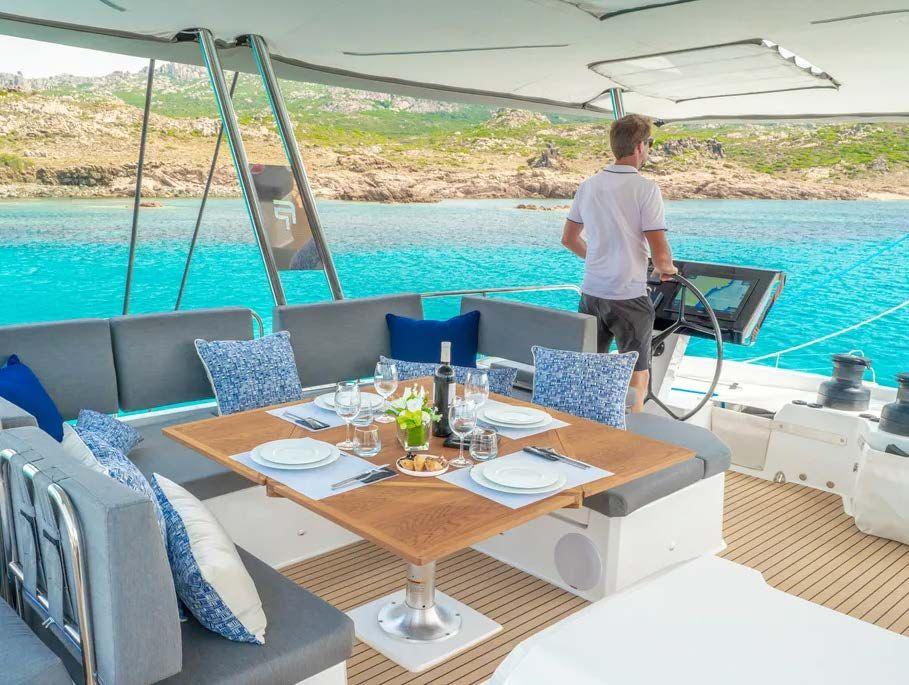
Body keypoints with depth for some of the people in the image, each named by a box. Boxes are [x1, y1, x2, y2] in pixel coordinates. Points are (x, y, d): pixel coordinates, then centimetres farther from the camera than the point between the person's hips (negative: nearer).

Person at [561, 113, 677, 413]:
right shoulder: (646, 188, -13)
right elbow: (660, 256, -15)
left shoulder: (588, 186, 4)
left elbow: (569, 239, 16)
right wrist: (666, 269, 7)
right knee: (637, 376, 10)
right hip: (629, 297, -5)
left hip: (591, 294, 6)